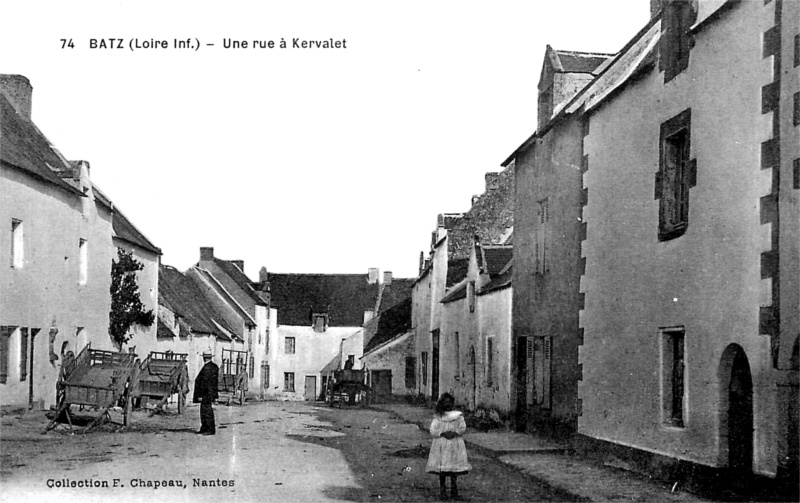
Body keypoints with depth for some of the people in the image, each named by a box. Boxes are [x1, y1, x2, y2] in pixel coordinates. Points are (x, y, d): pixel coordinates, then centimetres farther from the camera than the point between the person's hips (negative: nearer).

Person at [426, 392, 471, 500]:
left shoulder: (458, 415, 9)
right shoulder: (437, 417, 7)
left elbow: (463, 428, 2)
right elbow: (432, 431, -1)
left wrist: (454, 433, -15)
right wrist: (443, 433, -16)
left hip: (455, 444, 0)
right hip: (441, 445, 0)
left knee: (454, 468, -4)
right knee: (442, 468, -4)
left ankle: (454, 491, 2)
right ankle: (442, 491, 1)